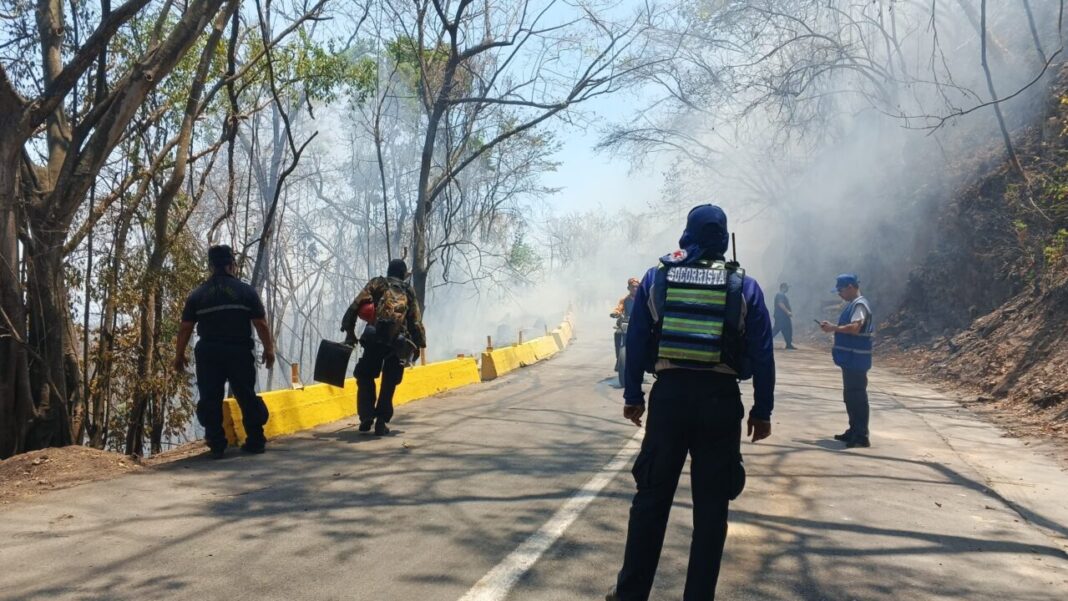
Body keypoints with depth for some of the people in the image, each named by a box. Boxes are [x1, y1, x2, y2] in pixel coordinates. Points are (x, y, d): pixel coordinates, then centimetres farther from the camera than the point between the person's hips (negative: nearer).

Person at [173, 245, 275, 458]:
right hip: (240, 352, 0)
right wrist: (269, 349, 7)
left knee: (210, 399, 5)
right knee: (246, 396, 9)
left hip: (208, 354, 0)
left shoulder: (197, 294, 4)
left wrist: (179, 355, 12)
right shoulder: (246, 291, 0)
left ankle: (217, 445, 4)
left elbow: (185, 328, 3)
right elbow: (261, 324, -2)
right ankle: (255, 441, 13)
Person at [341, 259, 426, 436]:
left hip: (375, 339, -1)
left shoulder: (377, 283, 13)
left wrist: (349, 331, 7)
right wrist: (419, 344, 19)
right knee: (388, 384, 12)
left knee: (365, 378, 13)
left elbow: (356, 306, 2)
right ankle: (381, 422, 7)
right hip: (398, 343, 1)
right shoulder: (409, 291, 17)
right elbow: (416, 322, 11)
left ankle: (366, 417, 4)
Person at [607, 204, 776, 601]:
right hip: (721, 399, -1)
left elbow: (635, 343, 6)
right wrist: (762, 411, 9)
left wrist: (633, 396, 14)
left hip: (669, 394, 1)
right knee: (711, 505, 9)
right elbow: (762, 355, 2)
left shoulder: (655, 279, 5)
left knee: (651, 498, 11)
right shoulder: (745, 287, 2)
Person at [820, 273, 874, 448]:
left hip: (856, 360, -10)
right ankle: (854, 431, 23)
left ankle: (861, 436, -4)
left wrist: (834, 328, -17)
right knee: (850, 396, 15)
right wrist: (833, 327, 9)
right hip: (850, 359, 10)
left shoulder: (859, 304, -15)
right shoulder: (853, 304, 17)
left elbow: (855, 328, -26)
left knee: (857, 397, -7)